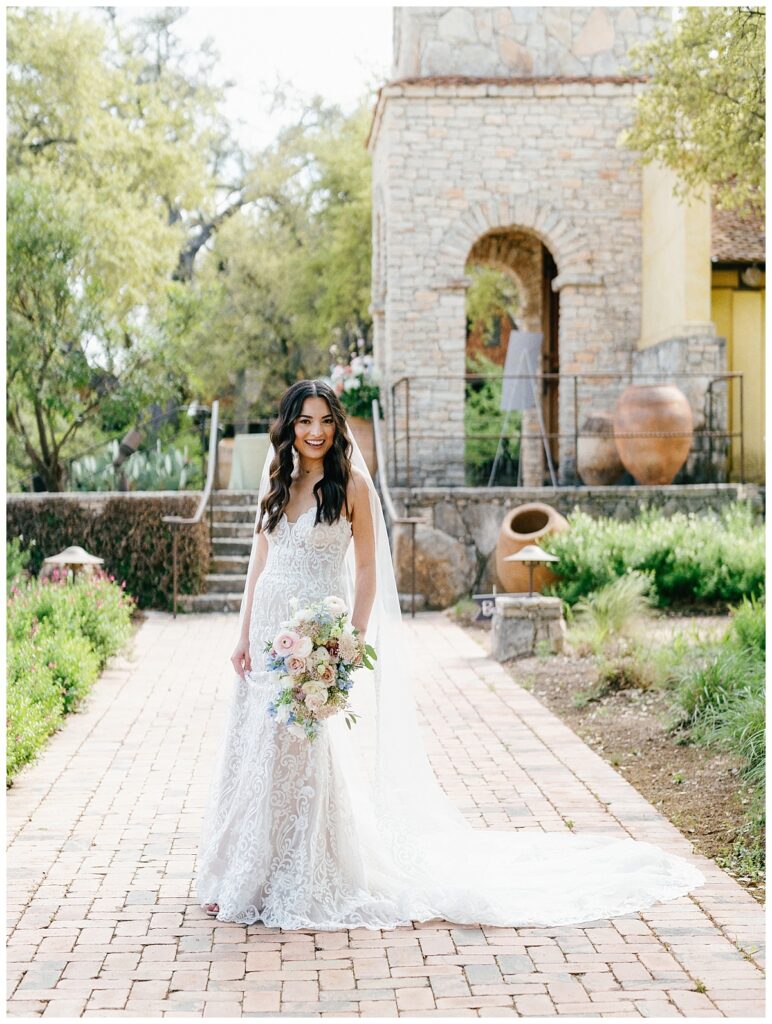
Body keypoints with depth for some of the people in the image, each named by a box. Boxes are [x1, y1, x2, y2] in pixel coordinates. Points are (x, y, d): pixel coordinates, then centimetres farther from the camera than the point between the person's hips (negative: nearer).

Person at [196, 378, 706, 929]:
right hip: (270, 626, 5)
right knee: (257, 749, 8)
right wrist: (245, 633, 7)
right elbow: (260, 560, 13)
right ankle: (252, 876, 20)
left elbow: (366, 568, -5)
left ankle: (305, 883, 9)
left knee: (309, 752, -3)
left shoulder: (351, 483, -5)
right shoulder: (275, 480, 10)